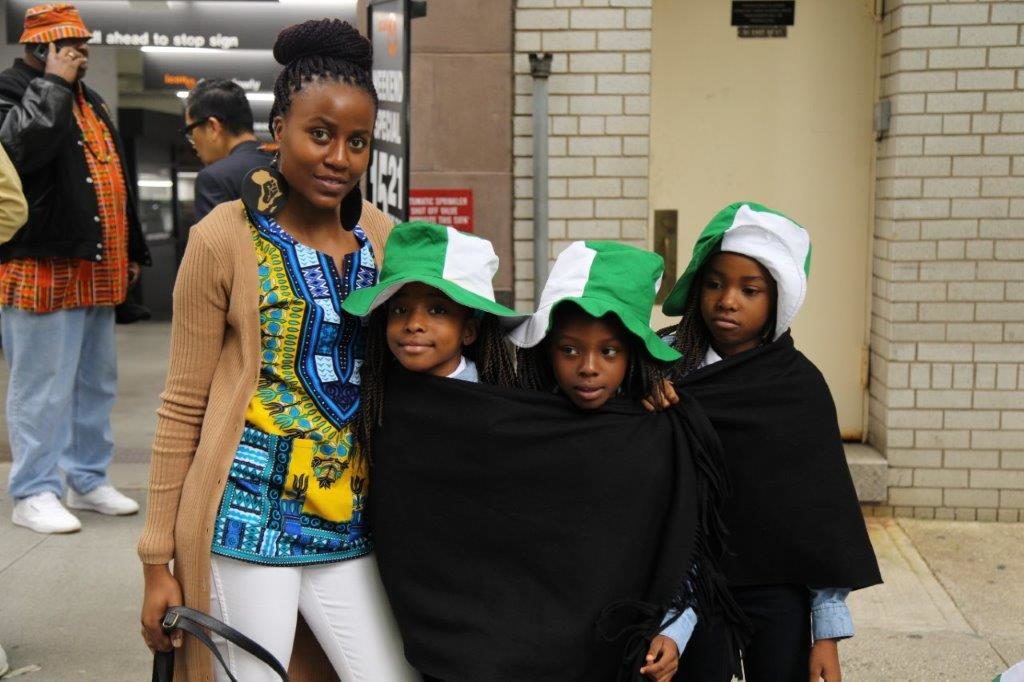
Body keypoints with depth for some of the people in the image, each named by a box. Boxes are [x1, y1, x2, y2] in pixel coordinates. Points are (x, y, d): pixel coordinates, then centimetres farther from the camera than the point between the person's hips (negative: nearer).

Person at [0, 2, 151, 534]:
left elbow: (116, 178, 24)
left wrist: (132, 250, 22)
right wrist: (54, 84, -17)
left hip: (97, 270, 8)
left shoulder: (90, 101, 20)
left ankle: (87, 481, 25)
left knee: (96, 384, 14)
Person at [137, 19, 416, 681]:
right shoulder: (225, 238, -8)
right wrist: (158, 558, -3)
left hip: (349, 525, 4)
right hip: (247, 525, -4)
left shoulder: (383, 237, 4)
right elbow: (183, 407, -4)